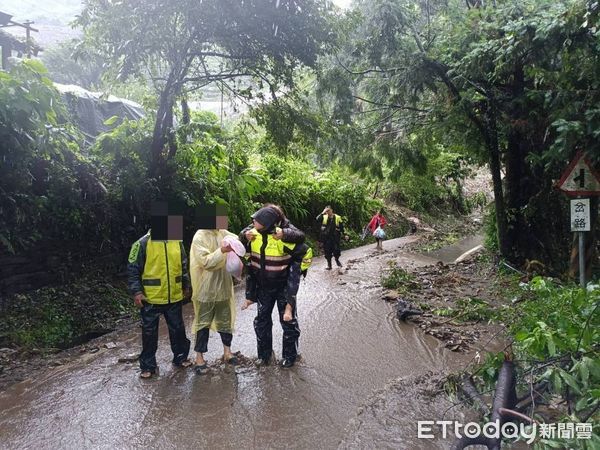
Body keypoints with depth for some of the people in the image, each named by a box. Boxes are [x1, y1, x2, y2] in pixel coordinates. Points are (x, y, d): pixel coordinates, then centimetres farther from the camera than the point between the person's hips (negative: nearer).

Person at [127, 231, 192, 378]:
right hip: (151, 299, -4)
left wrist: (186, 286, 17)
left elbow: (183, 266, 15)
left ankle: (180, 357, 35)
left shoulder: (177, 242, 4)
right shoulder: (142, 244, -11)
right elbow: (133, 269, -9)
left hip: (174, 298, 4)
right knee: (149, 333, 8)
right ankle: (148, 366, 23)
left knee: (178, 329, 16)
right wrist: (136, 292, -16)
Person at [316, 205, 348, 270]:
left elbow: (342, 227, 7)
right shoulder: (324, 217, 6)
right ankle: (329, 264, 15)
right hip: (326, 237, 1)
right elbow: (318, 219, -12)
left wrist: (345, 235, 3)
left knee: (336, 250, 0)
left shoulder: (337, 217, 4)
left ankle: (337, 260, 30)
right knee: (327, 251, 3)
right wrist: (322, 213, -16)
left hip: (335, 237, -1)